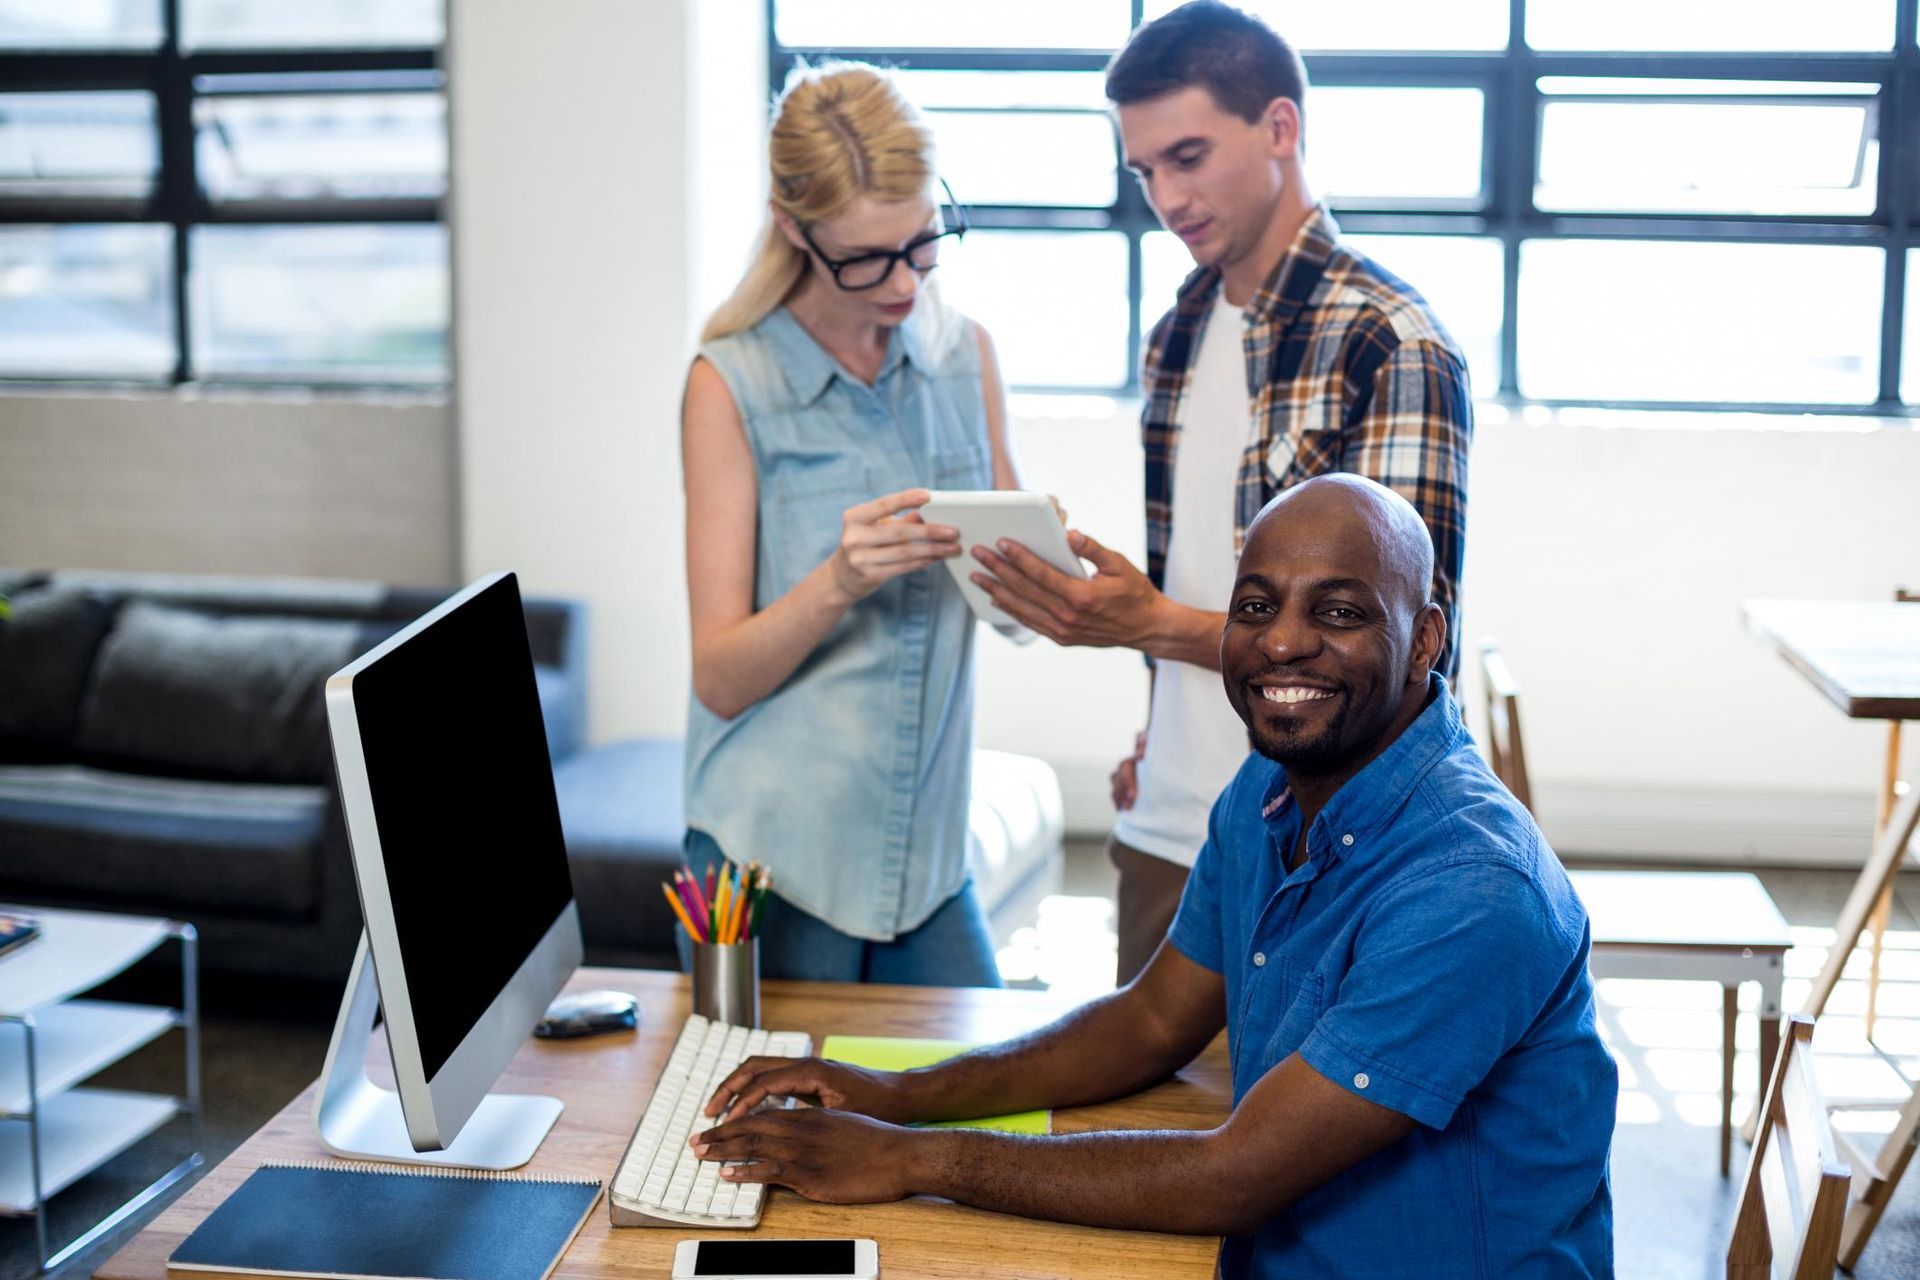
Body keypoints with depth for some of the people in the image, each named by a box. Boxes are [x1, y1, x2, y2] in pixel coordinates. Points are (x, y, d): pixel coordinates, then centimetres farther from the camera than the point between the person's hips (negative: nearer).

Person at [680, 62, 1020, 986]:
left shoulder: (966, 357, 6)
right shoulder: (733, 386, -8)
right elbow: (721, 679, -10)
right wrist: (837, 583, -27)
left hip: (927, 854, 4)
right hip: (777, 853, -4)